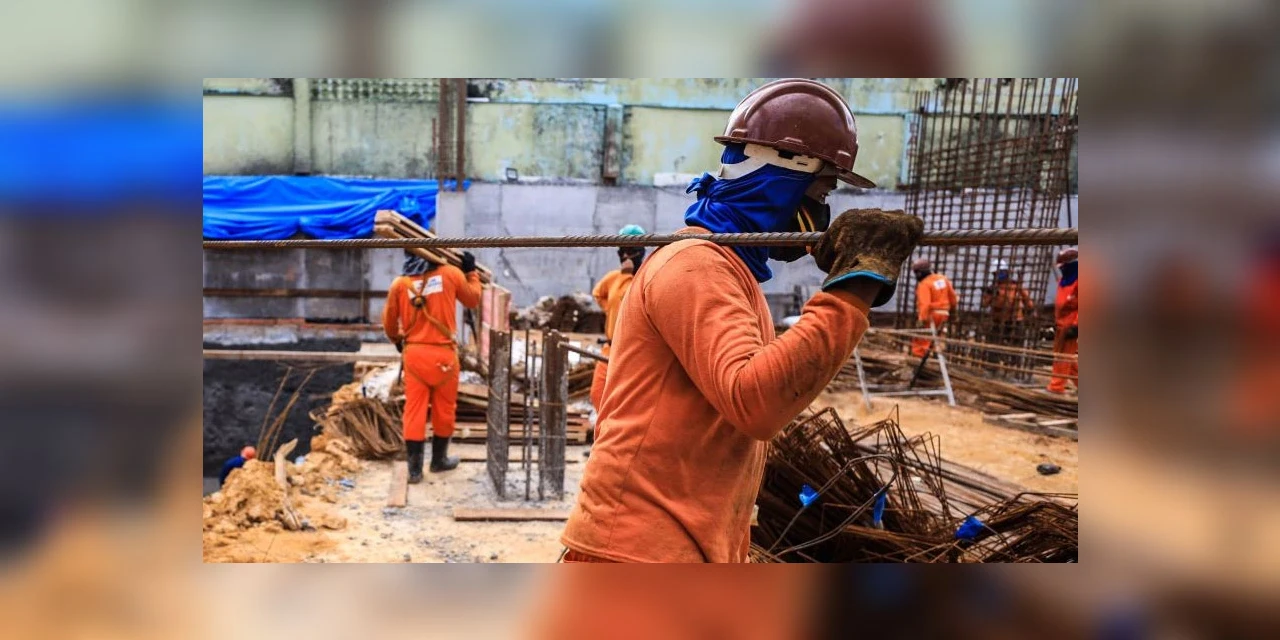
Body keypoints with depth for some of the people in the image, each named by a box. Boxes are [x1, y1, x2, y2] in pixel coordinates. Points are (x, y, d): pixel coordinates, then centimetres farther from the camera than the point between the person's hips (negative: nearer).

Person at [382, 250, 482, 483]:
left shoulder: (399, 284, 1)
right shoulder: (451, 274, -2)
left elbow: (389, 321, 11)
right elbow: (473, 299, 13)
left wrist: (397, 339, 31)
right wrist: (471, 272, 26)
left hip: (414, 353, 1)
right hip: (443, 353, -1)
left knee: (414, 410, 6)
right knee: (444, 409, 14)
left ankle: (414, 469, 6)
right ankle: (439, 459, 28)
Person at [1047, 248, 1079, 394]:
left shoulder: (1078, 281, -14)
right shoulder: (1064, 280, 15)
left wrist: (1075, 326, -21)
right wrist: (1056, 321, 23)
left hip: (1070, 325, -10)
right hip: (1061, 323, 10)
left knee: (1063, 356, -5)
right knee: (1068, 357, 15)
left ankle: (1056, 386, -2)